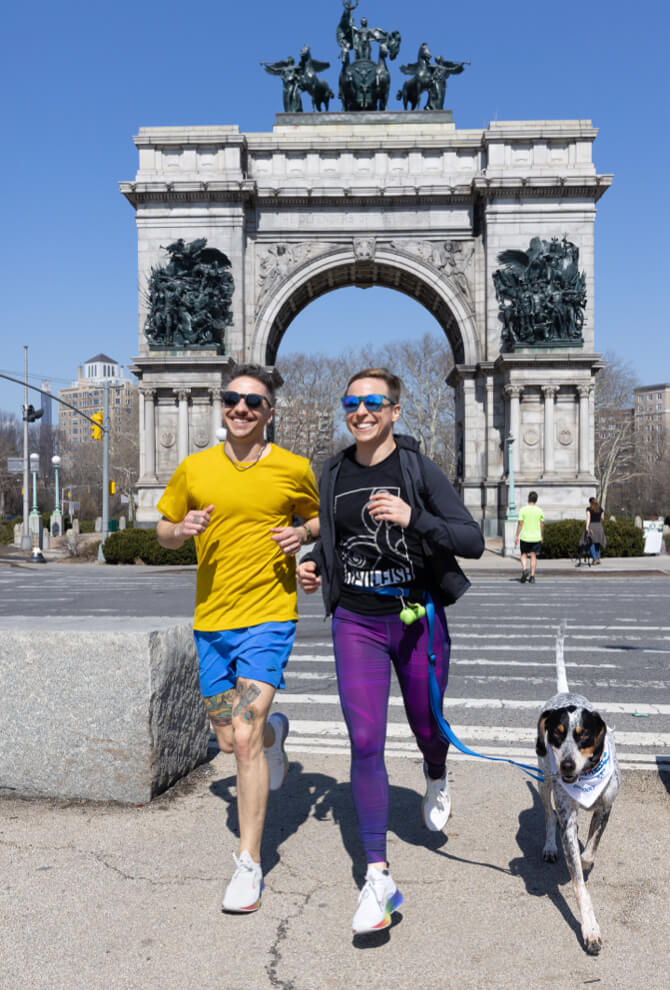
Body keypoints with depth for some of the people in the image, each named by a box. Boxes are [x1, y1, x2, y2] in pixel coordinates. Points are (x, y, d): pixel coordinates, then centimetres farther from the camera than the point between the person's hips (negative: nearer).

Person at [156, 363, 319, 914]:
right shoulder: (194, 469, 3)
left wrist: (303, 534, -8)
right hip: (211, 619, 4)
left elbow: (319, 516, 15)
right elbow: (164, 532, 12)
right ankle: (275, 732, 50)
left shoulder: (294, 470, -2)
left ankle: (250, 865, 2)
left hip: (268, 617, -3)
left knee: (245, 740, -12)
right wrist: (181, 529, -11)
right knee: (229, 739, 14)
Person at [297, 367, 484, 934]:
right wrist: (313, 563, 0)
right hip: (356, 622, 2)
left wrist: (414, 518, -28)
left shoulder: (419, 469, -8)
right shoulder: (334, 473, 4)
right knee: (365, 743, -7)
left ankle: (437, 780, 54)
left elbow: (473, 541, -13)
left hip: (418, 619, -1)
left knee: (426, 727, 16)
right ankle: (378, 877, 3)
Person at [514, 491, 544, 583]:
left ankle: (524, 569, -11)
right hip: (536, 537, 2)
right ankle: (532, 576, 4)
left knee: (524, 555, 12)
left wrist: (516, 536, -1)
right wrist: (542, 537, 16)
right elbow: (542, 525, 4)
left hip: (525, 537, -2)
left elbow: (520, 524, -7)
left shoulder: (523, 510, -6)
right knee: (533, 556, 6)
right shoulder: (540, 511, 1)